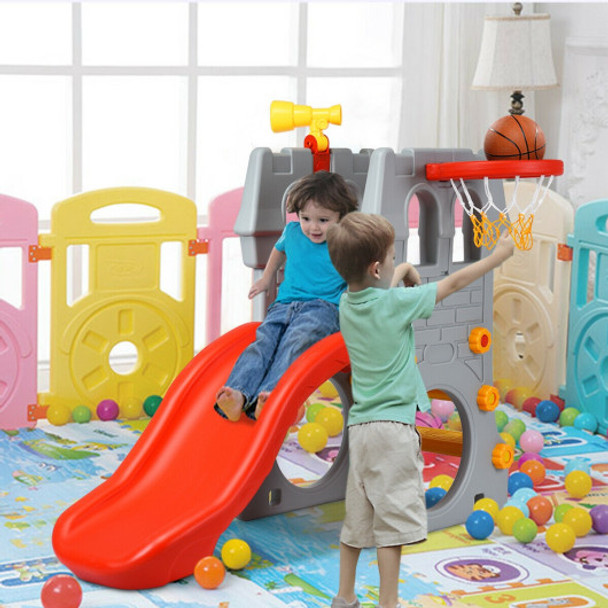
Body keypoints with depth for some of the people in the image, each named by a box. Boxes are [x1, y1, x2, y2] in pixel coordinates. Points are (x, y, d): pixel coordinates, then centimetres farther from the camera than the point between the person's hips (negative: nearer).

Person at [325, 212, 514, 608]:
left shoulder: (347, 304, 6)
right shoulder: (395, 303, -11)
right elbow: (453, 283, -1)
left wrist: (402, 272, 23)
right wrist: (500, 254, 9)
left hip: (360, 425, 7)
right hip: (392, 427, -7)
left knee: (357, 518, 13)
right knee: (392, 519, -6)